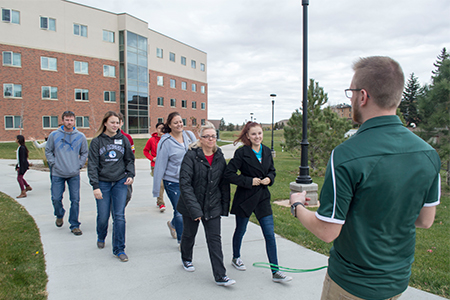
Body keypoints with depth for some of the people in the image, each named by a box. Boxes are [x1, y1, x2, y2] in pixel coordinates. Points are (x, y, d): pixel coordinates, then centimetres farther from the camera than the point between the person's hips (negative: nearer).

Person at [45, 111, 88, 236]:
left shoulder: (80, 136, 2)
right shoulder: (54, 135, 0)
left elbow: (84, 153, 13)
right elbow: (48, 151, 10)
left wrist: (79, 165, 2)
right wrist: (53, 163, -1)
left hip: (74, 175, 0)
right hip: (57, 174, 0)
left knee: (75, 200, 1)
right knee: (56, 199, 3)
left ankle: (74, 225, 13)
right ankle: (59, 215, 34)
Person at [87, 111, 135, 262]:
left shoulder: (123, 139, 4)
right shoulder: (97, 141, -1)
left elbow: (130, 159, 12)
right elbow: (92, 165, -3)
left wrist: (130, 174, -4)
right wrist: (95, 186, -11)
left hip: (120, 182, 1)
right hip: (103, 183, -1)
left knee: (119, 217, -3)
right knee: (103, 216, 6)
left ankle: (119, 249, 9)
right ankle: (101, 238, 39)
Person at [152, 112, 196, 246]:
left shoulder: (189, 135, 2)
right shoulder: (166, 142, -11)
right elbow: (160, 165, -8)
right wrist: (156, 189, -8)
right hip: (173, 182, -5)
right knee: (180, 211, 0)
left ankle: (173, 224, 45)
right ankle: (182, 241, 22)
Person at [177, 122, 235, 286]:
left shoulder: (219, 157, 1)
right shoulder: (191, 155, -14)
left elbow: (224, 183, 7)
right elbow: (185, 183, -20)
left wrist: (225, 206, 5)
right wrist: (194, 209, -25)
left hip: (213, 206, 3)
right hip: (191, 205, -2)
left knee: (215, 239, 1)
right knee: (189, 234, 18)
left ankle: (220, 276, 7)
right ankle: (186, 259, 47)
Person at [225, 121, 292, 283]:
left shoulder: (267, 151, 4)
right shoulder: (242, 152, -12)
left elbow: (272, 170, 17)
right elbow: (229, 173, -13)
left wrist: (269, 178, -5)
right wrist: (249, 181, -18)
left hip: (263, 197, 4)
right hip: (245, 198, -4)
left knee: (270, 234, 2)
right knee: (240, 230, 15)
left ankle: (275, 271, 10)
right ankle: (236, 258, 41)